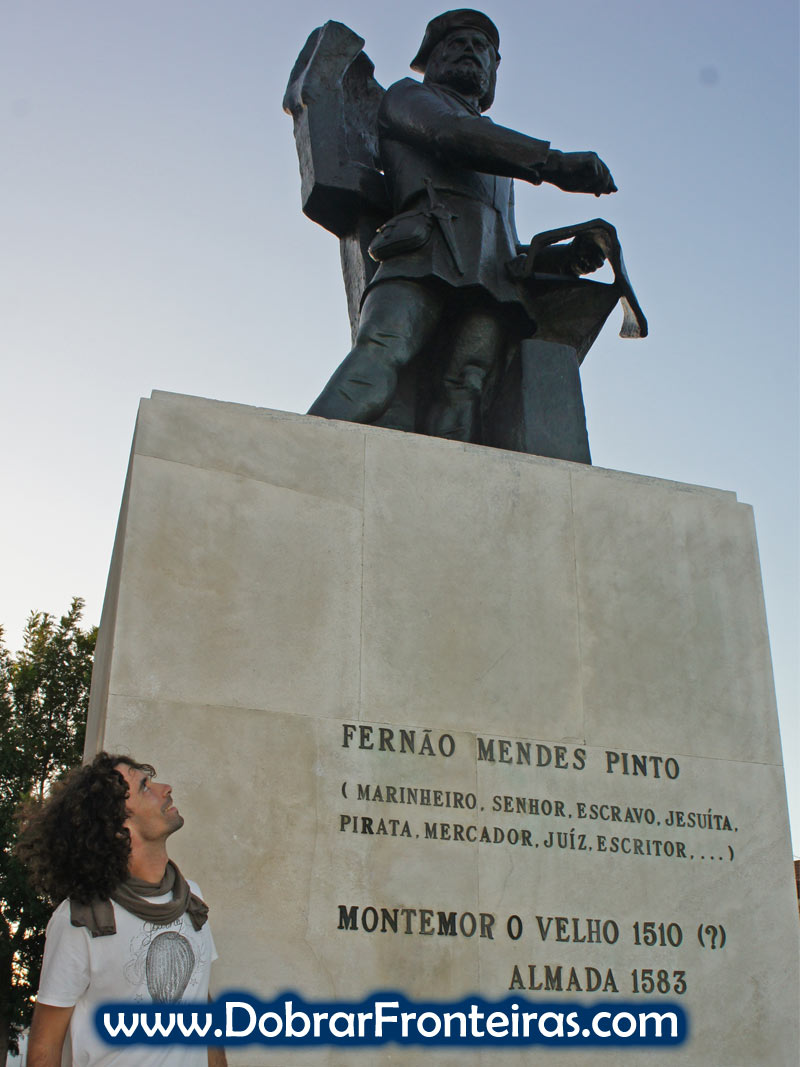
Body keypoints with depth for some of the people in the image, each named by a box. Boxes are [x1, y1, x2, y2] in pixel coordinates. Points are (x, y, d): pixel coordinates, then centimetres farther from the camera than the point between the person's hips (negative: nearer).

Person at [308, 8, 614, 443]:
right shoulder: (407, 95, 29)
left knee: (465, 385, -23)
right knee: (381, 354, -32)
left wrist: (567, 257, 19)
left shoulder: (501, 166, 44)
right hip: (425, 254, -5)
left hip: (495, 277, 5)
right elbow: (449, 134, 6)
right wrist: (555, 162, -1)